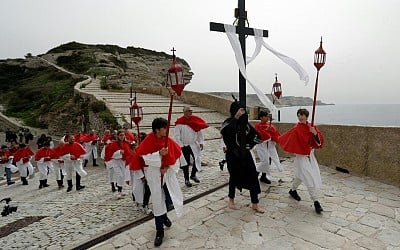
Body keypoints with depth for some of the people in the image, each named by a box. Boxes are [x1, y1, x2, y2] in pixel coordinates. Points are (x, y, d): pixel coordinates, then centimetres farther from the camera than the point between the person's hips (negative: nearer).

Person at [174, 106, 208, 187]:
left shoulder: (195, 120, 2)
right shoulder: (179, 122, -8)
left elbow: (199, 133, 6)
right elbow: (177, 136, -8)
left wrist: (201, 142, -2)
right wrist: (181, 145, -11)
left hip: (194, 145, 3)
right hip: (184, 146, -3)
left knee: (197, 160, 3)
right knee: (186, 163, 5)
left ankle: (193, 175, 29)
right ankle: (186, 180, 21)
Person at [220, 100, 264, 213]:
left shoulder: (245, 123, 4)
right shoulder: (228, 122, -10)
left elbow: (257, 135, 12)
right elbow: (224, 130, -35)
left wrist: (250, 144, -1)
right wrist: (235, 118, -29)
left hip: (245, 154, 5)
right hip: (233, 155, -4)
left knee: (253, 177, 2)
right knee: (234, 177, 9)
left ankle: (255, 204, 15)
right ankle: (231, 200, 34)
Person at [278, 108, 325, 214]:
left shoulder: (311, 127, 1)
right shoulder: (296, 129, -14)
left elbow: (319, 142, -5)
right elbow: (285, 138, -6)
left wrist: (315, 133, -19)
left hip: (310, 156, 6)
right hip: (301, 157, -5)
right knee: (310, 179, -8)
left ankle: (293, 190, 41)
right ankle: (316, 202, 5)